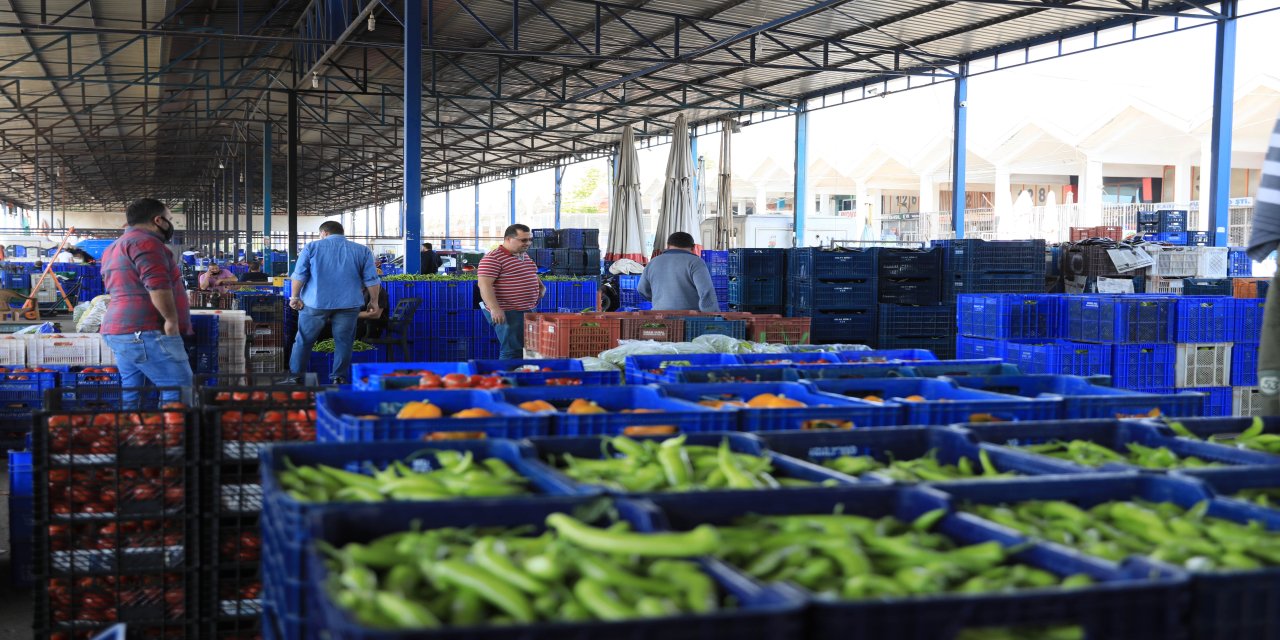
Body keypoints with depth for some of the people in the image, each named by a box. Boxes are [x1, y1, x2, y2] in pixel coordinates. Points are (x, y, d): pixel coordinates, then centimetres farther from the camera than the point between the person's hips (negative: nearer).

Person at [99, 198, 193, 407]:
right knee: (179, 391, -11)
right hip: (146, 332, -11)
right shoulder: (145, 242, -11)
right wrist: (172, 319, -18)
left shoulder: (114, 248, 24)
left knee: (129, 393, 9)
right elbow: (157, 284, -23)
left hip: (120, 330, 11)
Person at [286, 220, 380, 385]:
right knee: (343, 342, 8)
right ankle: (339, 378, 9)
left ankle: (295, 377, 13)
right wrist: (374, 301, 13)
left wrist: (295, 297, 8)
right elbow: (371, 280, 3)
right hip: (348, 304, 1)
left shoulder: (312, 247, 3)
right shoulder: (362, 251, 6)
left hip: (315, 303, -1)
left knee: (303, 340, 9)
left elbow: (299, 276, -1)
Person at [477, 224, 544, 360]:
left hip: (526, 311, 9)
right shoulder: (493, 258, -13)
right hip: (507, 313, -9)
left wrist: (541, 286, 16)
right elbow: (484, 284, -20)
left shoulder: (525, 256, 16)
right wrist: (494, 308, -29)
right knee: (513, 351, -11)